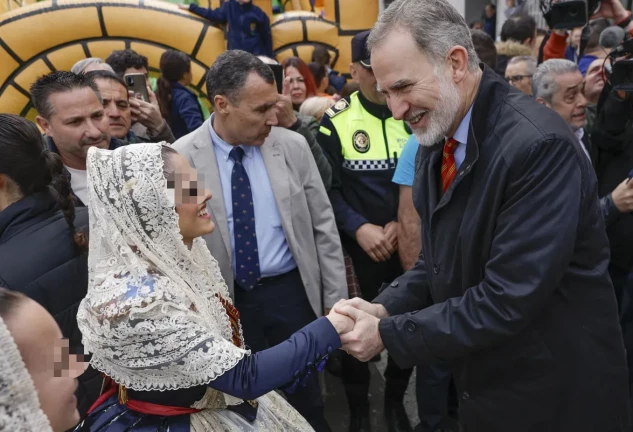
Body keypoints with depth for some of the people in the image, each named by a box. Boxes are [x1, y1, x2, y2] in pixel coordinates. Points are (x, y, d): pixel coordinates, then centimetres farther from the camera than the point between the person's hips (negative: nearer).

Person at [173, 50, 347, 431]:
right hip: (227, 304, -1)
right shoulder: (180, 159, -11)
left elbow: (323, 226, 1)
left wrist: (335, 299, 2)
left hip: (292, 293, 1)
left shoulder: (293, 145, -5)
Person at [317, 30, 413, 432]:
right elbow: (327, 187, -7)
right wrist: (359, 228, -19)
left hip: (410, 240, 2)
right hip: (358, 244, -1)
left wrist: (402, 223, -13)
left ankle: (396, 399, 36)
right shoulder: (336, 119, -6)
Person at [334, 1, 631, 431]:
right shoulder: (438, 142, 0)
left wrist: (388, 334, -21)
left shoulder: (540, 145, -26)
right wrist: (385, 308, -8)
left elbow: (508, 300, -28)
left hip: (556, 394, -7)